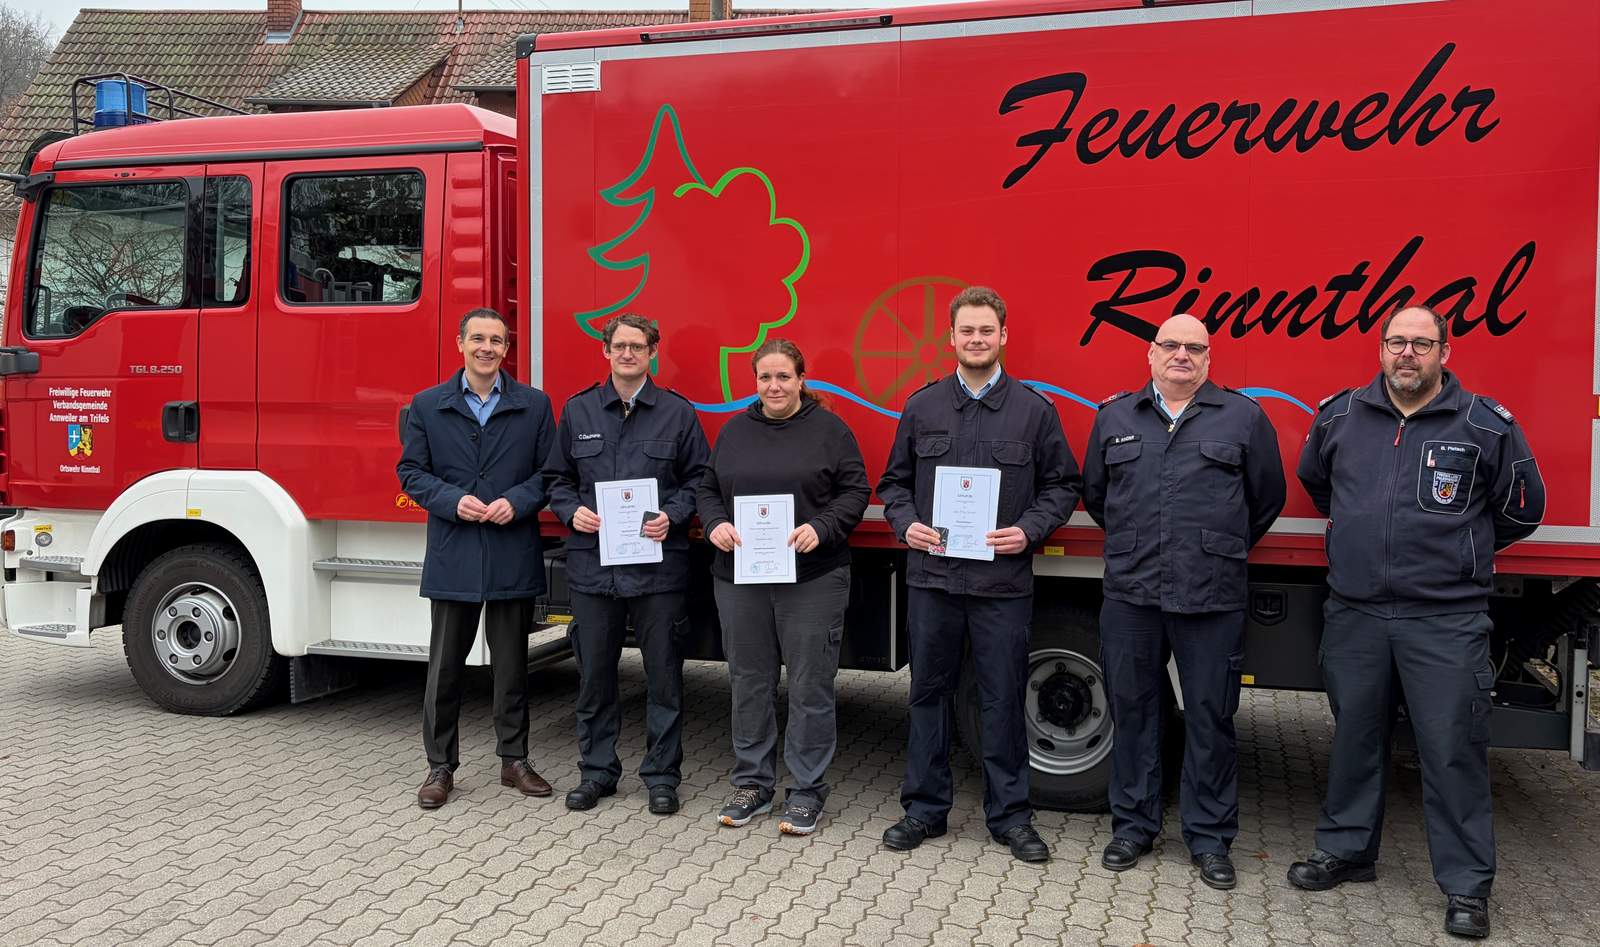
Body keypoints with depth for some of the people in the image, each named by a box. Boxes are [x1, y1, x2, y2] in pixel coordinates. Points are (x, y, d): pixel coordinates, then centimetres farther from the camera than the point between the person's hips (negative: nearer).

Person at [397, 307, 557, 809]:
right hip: (452, 556, 0)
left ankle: (514, 760, 23)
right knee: (445, 666, 6)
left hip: (514, 556, 0)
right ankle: (440, 766, 18)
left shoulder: (534, 405, 5)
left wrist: (518, 502, -13)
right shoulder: (428, 405, 4)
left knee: (511, 664, 11)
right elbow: (411, 472, 4)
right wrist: (453, 500, -12)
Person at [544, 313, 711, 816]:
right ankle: (597, 770, 24)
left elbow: (697, 478, 5)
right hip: (592, 563, 2)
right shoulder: (577, 410, 9)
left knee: (663, 675, 5)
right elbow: (558, 478, 14)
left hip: (658, 564, -1)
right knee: (595, 673, 10)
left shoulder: (677, 412, 3)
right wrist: (572, 511, -5)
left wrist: (672, 516, -11)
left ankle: (662, 775, 17)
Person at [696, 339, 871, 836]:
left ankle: (807, 791, 13)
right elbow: (708, 489, 14)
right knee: (748, 683, 10)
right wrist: (715, 524, -5)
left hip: (813, 578, -3)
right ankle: (752, 782, 24)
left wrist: (821, 528, -17)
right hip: (740, 577, 4)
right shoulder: (734, 430, 12)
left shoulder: (829, 429, 1)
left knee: (809, 687, 1)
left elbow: (855, 491, -2)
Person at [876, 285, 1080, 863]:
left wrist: (1028, 531, -10)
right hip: (932, 576, 2)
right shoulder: (922, 407, 7)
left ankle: (1009, 815, 20)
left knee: (1003, 698, 5)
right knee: (929, 692, 10)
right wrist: (906, 524, -5)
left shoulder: (1034, 410, 3)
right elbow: (895, 481, 13)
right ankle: (925, 808, 23)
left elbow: (1062, 485, 5)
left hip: (1003, 581, -1)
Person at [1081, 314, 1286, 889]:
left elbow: (1267, 498, 12)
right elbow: (1093, 493, 21)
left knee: (1210, 717, 5)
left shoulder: (1243, 418, 5)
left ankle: (1209, 837, 18)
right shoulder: (1115, 417, 10)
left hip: (1212, 599, -2)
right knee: (1132, 709, 9)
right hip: (1130, 594, 2)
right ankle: (1133, 824, 23)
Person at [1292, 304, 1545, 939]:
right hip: (1354, 613, 3)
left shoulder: (1486, 424, -3)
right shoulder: (1340, 416, 5)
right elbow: (1313, 479, 25)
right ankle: (1346, 851, 30)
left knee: (1453, 749, 1)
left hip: (1446, 619, -3)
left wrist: (1456, 551, 14)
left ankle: (1466, 885, 14)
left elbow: (1522, 508, 9)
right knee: (1354, 739, 14)